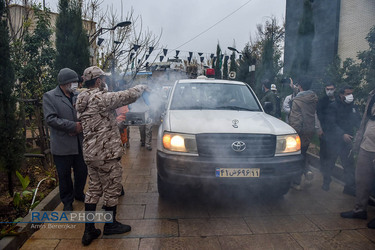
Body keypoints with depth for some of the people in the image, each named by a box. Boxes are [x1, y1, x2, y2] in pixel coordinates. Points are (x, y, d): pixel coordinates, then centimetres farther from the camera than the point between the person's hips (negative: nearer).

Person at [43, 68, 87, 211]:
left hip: (80, 143, 4)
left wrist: (81, 126, -9)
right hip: (62, 145, -4)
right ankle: (67, 201, 29)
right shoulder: (49, 97, -5)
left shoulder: (77, 96, 8)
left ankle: (79, 194, 39)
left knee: (82, 171, 15)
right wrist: (74, 126, -17)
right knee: (64, 175, 10)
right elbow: (50, 119, -14)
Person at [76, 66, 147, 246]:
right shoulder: (101, 98, -17)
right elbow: (129, 96, -14)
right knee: (112, 190, 8)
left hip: (90, 153, 9)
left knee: (94, 189, 16)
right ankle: (110, 225, 25)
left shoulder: (82, 101, 10)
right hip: (106, 153, -9)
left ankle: (89, 230, 21)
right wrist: (141, 88, 3)